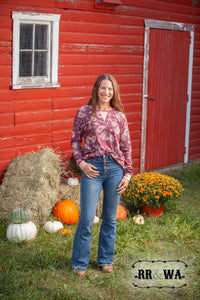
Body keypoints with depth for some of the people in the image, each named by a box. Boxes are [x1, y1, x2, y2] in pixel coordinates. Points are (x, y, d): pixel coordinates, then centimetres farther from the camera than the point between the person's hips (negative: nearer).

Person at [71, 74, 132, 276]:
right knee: (87, 219, -4)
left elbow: (126, 146, 10)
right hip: (92, 168, -2)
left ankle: (105, 260, 26)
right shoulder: (84, 112, 2)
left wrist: (128, 173, 5)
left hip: (115, 168, 2)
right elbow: (75, 140, 7)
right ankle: (80, 263, 13)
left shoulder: (119, 116, 6)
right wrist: (81, 162, -6)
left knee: (110, 219, 11)